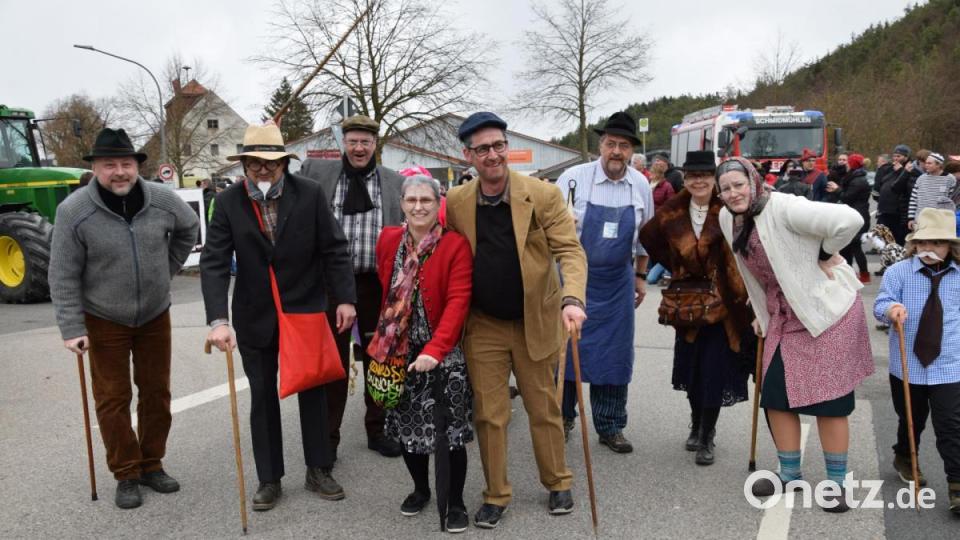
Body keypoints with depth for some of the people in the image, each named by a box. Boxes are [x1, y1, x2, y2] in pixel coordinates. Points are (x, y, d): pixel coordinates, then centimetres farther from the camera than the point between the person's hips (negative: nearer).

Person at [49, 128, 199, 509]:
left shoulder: (162, 200, -11)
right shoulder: (73, 211, -18)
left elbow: (189, 228, 12)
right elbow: (63, 277, -12)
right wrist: (72, 328, -15)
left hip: (155, 316, 3)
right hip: (103, 321, -3)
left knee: (156, 392, 12)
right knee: (113, 399, 5)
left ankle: (152, 465, 29)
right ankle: (126, 474, 20)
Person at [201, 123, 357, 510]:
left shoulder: (310, 194, -10)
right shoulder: (228, 202, -8)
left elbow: (334, 250, -6)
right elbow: (214, 262, -13)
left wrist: (345, 298, -11)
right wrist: (218, 319, -23)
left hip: (306, 311, 0)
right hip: (255, 318, 1)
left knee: (313, 391, 10)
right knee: (263, 397, 10)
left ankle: (318, 471, 25)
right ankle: (269, 479, 23)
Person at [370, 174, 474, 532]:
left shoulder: (456, 245, -13)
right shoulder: (388, 240, 2)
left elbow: (458, 302, -19)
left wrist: (434, 350, -28)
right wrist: (382, 342, 12)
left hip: (444, 354, -4)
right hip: (400, 351, 4)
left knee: (449, 430, 0)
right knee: (407, 425, 15)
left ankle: (456, 502, 19)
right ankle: (420, 488, 37)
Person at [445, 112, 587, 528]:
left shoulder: (544, 195, -12)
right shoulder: (456, 202, -4)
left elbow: (570, 250, -16)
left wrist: (572, 299, -34)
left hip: (535, 323, -1)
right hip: (483, 326, 2)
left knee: (544, 409, 15)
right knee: (488, 415, 9)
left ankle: (557, 483, 35)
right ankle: (495, 495, 26)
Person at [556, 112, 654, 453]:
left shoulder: (641, 186, 1)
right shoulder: (574, 178, -10)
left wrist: (641, 276, 15)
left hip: (617, 282, 3)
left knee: (615, 354, 6)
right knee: (567, 346, 4)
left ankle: (610, 427, 19)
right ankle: (563, 417, 23)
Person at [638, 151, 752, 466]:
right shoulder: (672, 214, -2)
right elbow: (648, 238, 15)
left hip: (724, 302, -4)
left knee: (715, 371, 0)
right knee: (692, 368, 15)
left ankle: (706, 439, 16)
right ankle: (696, 426, 36)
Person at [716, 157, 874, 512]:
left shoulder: (782, 208, -23)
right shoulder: (727, 220, 1)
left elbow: (849, 220, -30)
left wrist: (826, 255, -16)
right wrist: (761, 312, 18)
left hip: (827, 307, -7)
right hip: (784, 316, 7)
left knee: (829, 397, 1)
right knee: (776, 395, 7)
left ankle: (836, 483, 17)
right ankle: (790, 475, 25)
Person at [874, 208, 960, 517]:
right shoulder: (897, 272, -6)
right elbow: (880, 305, -15)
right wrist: (890, 308, -37)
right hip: (907, 366, 0)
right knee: (910, 420, 19)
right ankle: (904, 459, 46)